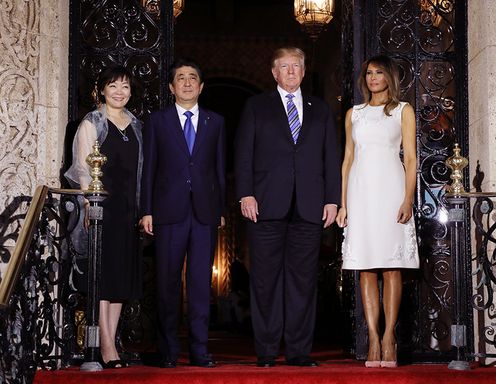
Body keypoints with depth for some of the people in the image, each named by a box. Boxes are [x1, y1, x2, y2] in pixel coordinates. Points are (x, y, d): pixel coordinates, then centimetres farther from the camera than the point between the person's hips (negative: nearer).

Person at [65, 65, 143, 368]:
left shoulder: (136, 126, 16)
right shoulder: (91, 123, 1)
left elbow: (139, 170, 15)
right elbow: (82, 169, -5)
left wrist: (140, 209, 8)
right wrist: (89, 207, -15)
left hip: (127, 207, 6)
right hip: (101, 205, -6)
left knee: (122, 275, 5)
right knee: (102, 273, -8)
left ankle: (111, 343, 10)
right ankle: (106, 346, -9)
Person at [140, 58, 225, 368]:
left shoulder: (216, 122, 13)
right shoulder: (158, 121, 9)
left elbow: (220, 168, 12)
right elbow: (149, 168, 6)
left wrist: (222, 210, 6)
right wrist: (147, 210, -1)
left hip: (205, 212, 1)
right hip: (169, 211, -1)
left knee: (201, 282, 0)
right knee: (168, 282, 1)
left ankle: (199, 350, 5)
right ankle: (169, 351, 8)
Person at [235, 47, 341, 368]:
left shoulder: (321, 110, 18)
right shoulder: (256, 107, 12)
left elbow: (331, 158, 14)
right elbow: (244, 154, 5)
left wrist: (332, 199, 4)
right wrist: (246, 194, -6)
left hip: (309, 208, 2)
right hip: (267, 206, -2)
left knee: (304, 279, 1)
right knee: (266, 279, -2)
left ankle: (299, 351, 5)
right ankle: (266, 351, 3)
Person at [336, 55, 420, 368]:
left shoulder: (403, 110, 10)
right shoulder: (354, 113, 18)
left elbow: (410, 157, 3)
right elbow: (348, 159, 16)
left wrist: (408, 198, -9)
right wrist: (342, 203, 8)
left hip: (390, 189, -3)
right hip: (361, 191, 3)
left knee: (392, 267, -6)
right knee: (366, 269, -2)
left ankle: (389, 337, -4)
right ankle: (374, 341, -2)